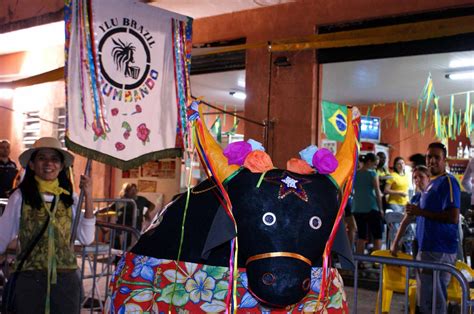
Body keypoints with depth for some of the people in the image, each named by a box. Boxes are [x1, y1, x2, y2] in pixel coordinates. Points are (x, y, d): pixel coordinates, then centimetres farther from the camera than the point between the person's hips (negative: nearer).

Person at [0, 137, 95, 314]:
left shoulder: (70, 199, 4)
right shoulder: (20, 197, -6)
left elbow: (86, 239, -2)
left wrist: (88, 198, -6)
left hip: (67, 280, 3)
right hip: (30, 280, -2)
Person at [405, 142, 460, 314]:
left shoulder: (448, 181, -11)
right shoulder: (432, 183, 18)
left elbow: (453, 217, -21)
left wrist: (421, 212, -16)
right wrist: (416, 211, 12)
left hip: (439, 251, -10)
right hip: (427, 248, 10)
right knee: (425, 298, 17)